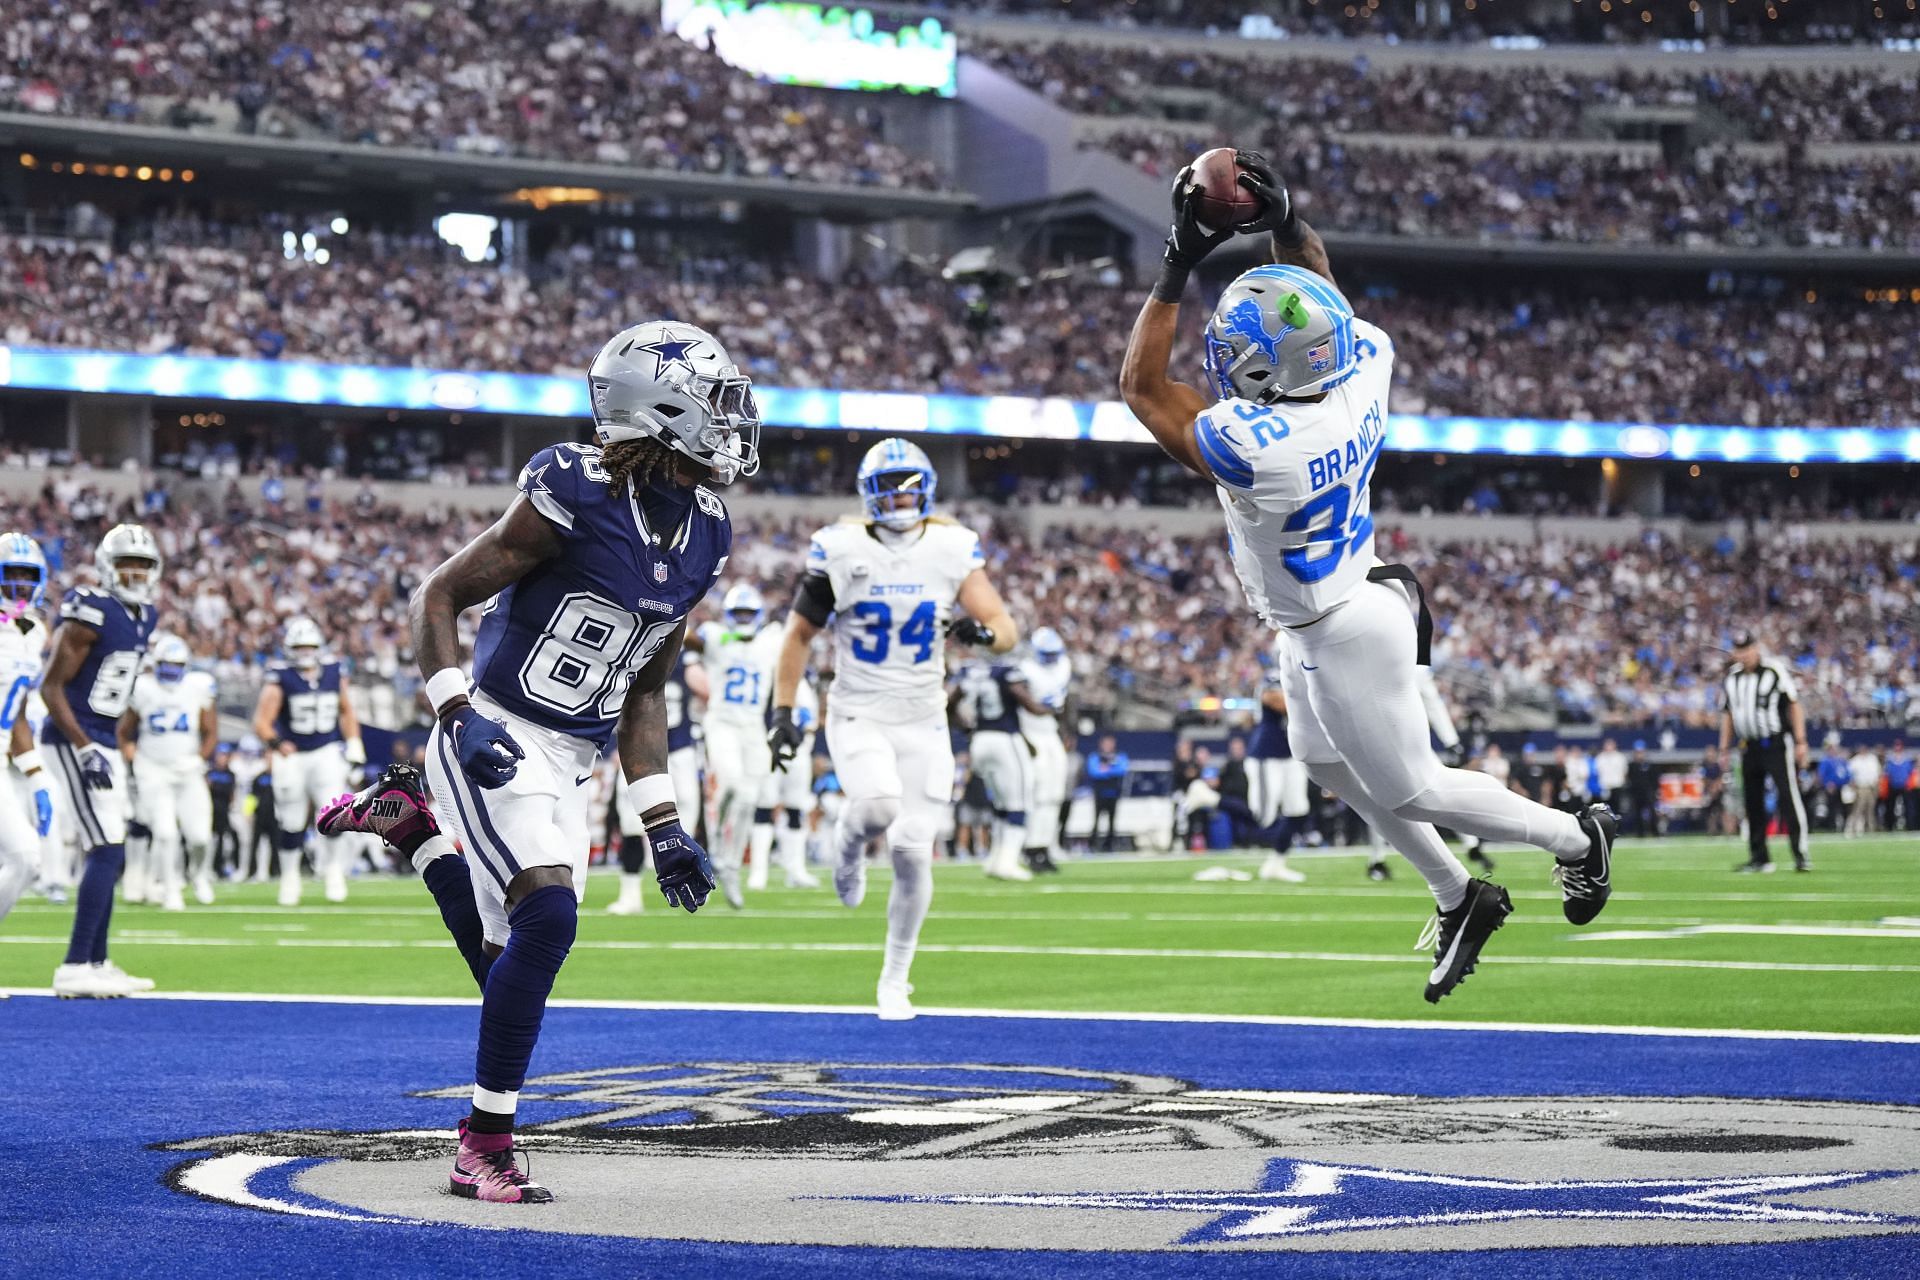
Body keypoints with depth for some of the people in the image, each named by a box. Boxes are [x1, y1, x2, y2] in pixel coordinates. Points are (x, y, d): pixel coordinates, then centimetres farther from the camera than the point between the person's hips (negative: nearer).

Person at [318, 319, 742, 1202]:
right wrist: (460, 714, -23)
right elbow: (438, 598, -10)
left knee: (515, 972, 9)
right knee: (548, 917, -24)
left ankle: (409, 822, 32)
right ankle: (484, 1150, -13)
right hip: (499, 741, -7)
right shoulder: (577, 497, -17)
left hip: (568, 765, 8)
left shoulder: (701, 539, 6)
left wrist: (663, 827, 10)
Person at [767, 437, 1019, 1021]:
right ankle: (849, 842, 8)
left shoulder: (953, 550, -4)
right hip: (857, 717, -2)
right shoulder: (840, 550, -8)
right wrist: (783, 713, -2)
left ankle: (895, 979, 17)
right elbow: (799, 635, 3)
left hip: (923, 724, 2)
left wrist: (984, 631, -30)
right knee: (878, 806, -31)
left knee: (912, 852, -2)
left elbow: (1008, 632, -6)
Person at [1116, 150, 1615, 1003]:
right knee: (1326, 763, 28)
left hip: (1344, 637, -8)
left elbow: (1142, 388, -24)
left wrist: (1177, 268, -24)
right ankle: (1458, 899, 40)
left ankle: (1574, 837, 29)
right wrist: (1283, 219, -11)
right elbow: (1318, 291, 3)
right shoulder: (1363, 368, -19)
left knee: (1408, 789, 13)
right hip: (1321, 623, 8)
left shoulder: (1256, 447, -38)